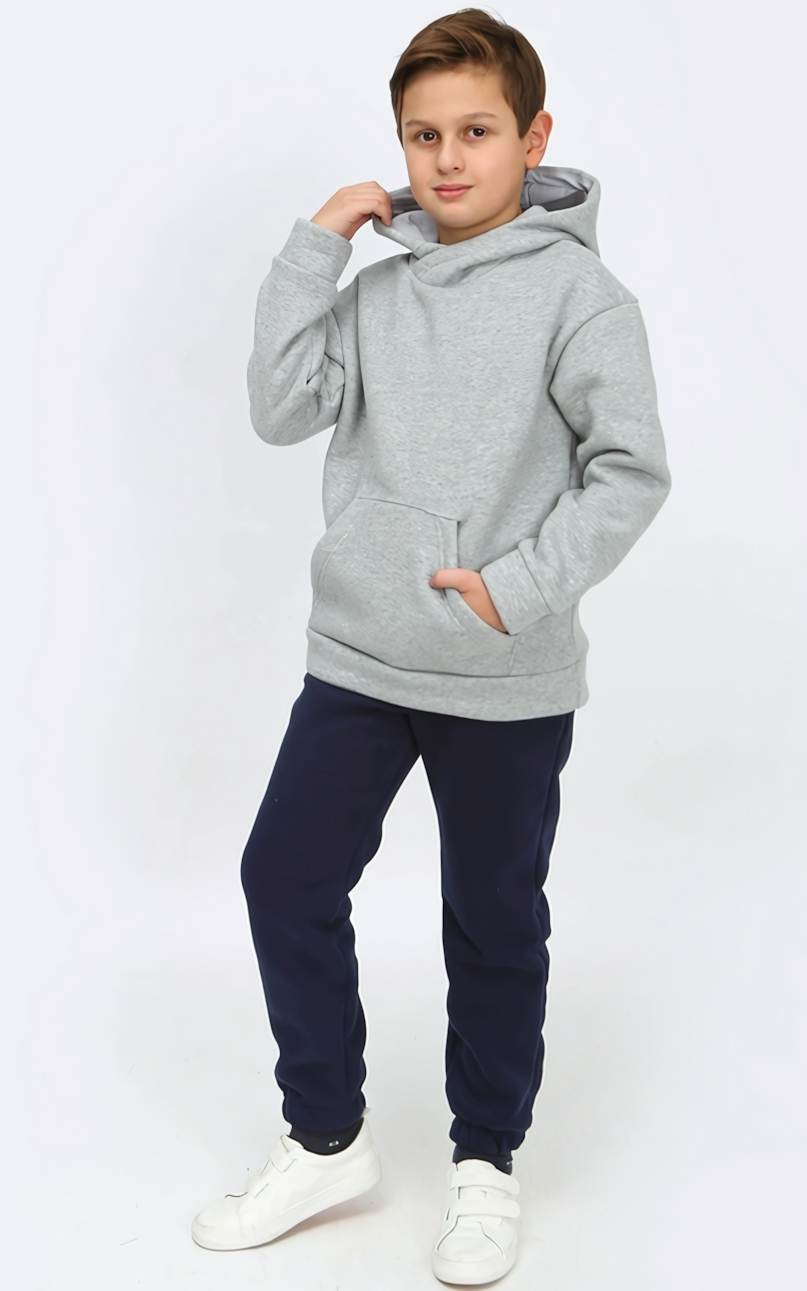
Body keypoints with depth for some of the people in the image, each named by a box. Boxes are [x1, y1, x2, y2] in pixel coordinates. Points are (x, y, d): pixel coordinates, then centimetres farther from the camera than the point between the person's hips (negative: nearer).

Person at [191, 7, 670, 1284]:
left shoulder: (577, 289, -7)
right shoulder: (379, 288, 8)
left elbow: (632, 471, -11)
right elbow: (283, 409, -2)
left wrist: (519, 588, -19)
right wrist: (315, 246, -5)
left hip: (508, 684, -5)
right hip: (356, 660, 5)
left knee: (494, 922, 9)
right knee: (285, 879, 8)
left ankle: (486, 1163, 30)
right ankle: (327, 1141, 28)